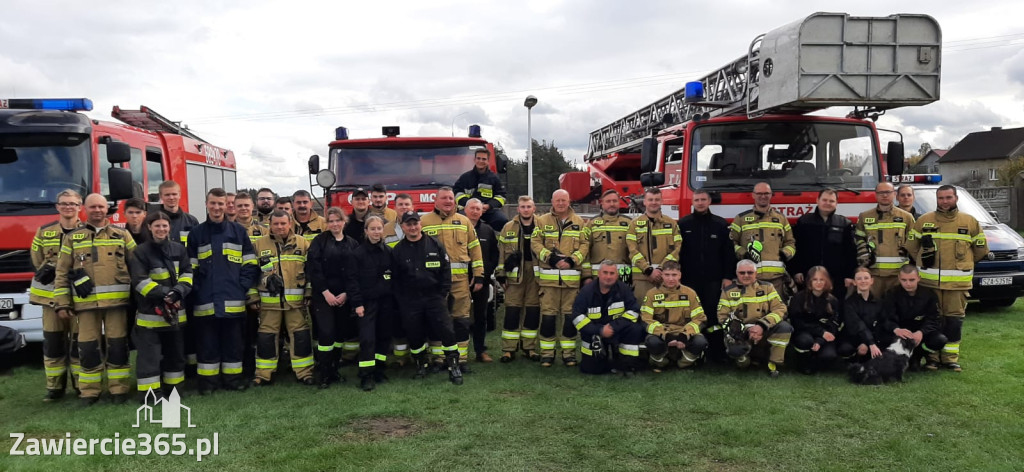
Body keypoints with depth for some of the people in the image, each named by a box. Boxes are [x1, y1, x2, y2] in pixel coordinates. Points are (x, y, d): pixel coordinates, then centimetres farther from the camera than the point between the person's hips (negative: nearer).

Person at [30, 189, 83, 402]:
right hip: (51, 295, 3)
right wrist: (46, 270, 1)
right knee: (53, 342, 6)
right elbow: (35, 259, 17)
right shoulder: (44, 232, 12)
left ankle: (83, 385, 13)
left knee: (79, 342, 2)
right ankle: (55, 387, 16)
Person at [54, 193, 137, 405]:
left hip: (116, 300, -1)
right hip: (86, 301, 1)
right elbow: (61, 273, 9)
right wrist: (62, 304, 3)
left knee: (117, 345, 2)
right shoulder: (72, 238, 11)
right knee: (88, 346, 4)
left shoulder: (122, 235, 9)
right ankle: (90, 391, 15)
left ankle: (119, 389, 11)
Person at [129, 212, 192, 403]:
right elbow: (139, 281, -15)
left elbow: (187, 273, 4)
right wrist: (164, 293, -22)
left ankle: (172, 388, 28)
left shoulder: (179, 249, 4)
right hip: (150, 312, -5)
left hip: (174, 311, 5)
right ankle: (149, 392, 4)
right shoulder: (140, 252, -8)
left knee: (175, 351, 15)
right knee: (149, 354, -3)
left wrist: (179, 291, -15)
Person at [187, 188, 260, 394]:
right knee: (207, 343, 5)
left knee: (234, 341, 6)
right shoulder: (196, 234, 7)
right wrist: (196, 290, -4)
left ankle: (233, 378, 16)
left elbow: (250, 264, 6)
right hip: (206, 301, 0)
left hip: (233, 300, 0)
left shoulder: (239, 232, 7)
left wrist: (244, 286, -5)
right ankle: (208, 380, 14)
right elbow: (191, 268, 7)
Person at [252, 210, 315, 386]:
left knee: (300, 335, 3)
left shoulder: (303, 243, 4)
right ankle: (264, 373, 19)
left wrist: (309, 292, 2)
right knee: (266, 336, 7)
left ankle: (304, 372, 13)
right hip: (269, 300, 1)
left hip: (296, 299, -1)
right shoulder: (259, 245, 6)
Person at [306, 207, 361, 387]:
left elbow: (356, 272, 4)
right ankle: (323, 374, 1)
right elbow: (313, 268, -8)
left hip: (344, 296, 3)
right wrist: (326, 292, -13)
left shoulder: (352, 244, 8)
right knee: (326, 332, -9)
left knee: (341, 332, 6)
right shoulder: (319, 241, 0)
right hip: (323, 295, -3)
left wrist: (347, 293, -7)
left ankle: (334, 370, 19)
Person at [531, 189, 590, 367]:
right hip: (548, 276, -1)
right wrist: (551, 258, -14)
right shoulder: (542, 221, 7)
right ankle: (547, 352, 9)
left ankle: (569, 352, 15)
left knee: (570, 315, 5)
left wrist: (572, 260, -12)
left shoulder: (579, 222, 10)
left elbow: (585, 245, 3)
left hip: (572, 277, 1)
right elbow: (535, 243, -1)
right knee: (548, 314, 0)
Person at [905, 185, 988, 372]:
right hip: (929, 281, 0)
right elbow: (911, 246, 11)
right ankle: (932, 357, 10)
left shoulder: (970, 221, 6)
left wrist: (962, 264, 15)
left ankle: (950, 357, 11)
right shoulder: (924, 220, 5)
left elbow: (981, 249, 14)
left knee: (954, 319, 3)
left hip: (958, 282, 0)